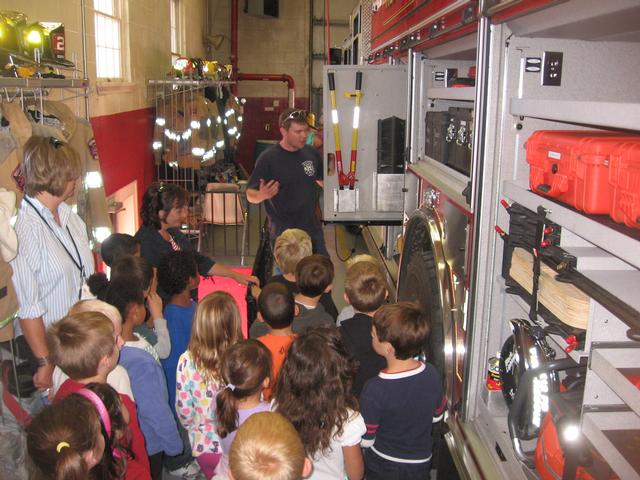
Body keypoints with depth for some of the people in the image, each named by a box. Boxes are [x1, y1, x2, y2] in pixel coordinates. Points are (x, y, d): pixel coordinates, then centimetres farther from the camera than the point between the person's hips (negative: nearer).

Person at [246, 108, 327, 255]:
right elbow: (250, 195, -10)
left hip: (312, 229, 5)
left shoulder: (312, 153, 2)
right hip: (282, 233, -5)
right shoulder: (268, 158, -12)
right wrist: (261, 195, -31)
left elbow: (323, 181, 17)